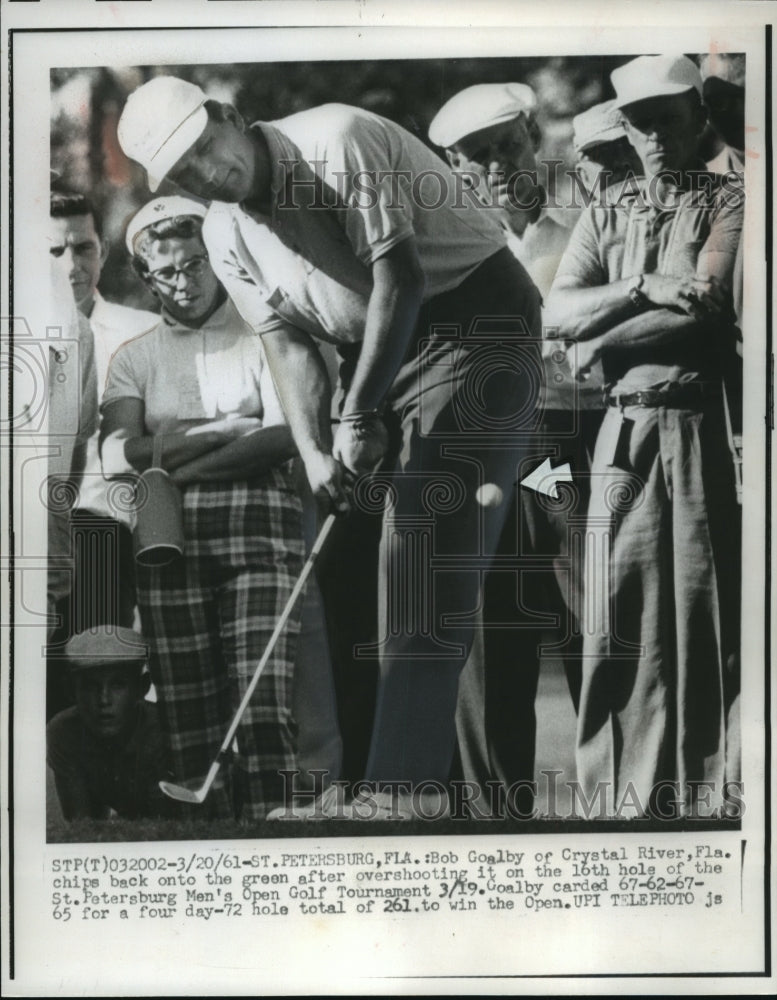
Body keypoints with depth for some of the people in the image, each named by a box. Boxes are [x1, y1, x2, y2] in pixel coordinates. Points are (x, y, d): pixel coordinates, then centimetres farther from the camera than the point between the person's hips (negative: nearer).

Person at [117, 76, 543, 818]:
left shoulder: (339, 140, -17)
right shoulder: (225, 235, 5)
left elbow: (400, 277, -23)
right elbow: (286, 343, -2)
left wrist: (361, 413, -27)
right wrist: (314, 452, -18)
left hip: (470, 319, -7)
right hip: (376, 353, 8)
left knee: (427, 549, -15)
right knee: (348, 544, 4)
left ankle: (400, 783, -15)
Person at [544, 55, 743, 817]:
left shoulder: (727, 203, 6)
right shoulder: (608, 212, 18)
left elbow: (706, 304, -11)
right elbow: (559, 312, 4)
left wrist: (603, 340, -4)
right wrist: (644, 287, -10)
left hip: (699, 427, -3)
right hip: (623, 429, 3)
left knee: (698, 611, -2)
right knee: (618, 612, 0)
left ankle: (701, 795, 5)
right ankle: (624, 793, 7)